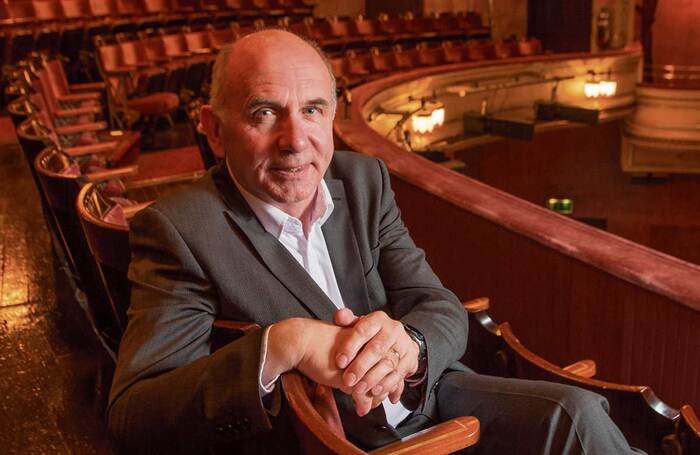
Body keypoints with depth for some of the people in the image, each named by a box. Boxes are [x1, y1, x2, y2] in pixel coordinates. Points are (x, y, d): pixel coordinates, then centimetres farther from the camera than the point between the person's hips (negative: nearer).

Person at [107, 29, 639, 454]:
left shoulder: (365, 180, 1)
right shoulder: (178, 228, -13)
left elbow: (445, 313, -3)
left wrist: (406, 345, -28)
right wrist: (281, 344, -35)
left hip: (426, 400, 5)